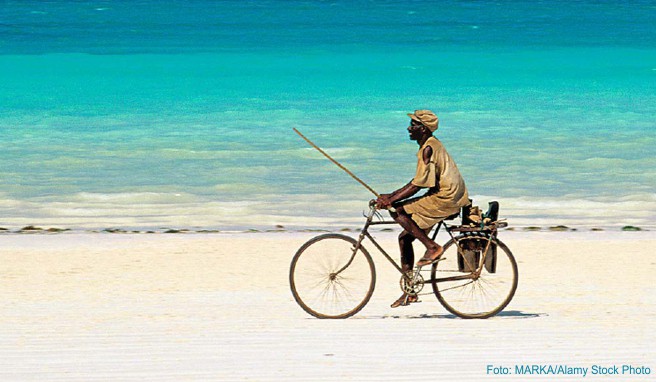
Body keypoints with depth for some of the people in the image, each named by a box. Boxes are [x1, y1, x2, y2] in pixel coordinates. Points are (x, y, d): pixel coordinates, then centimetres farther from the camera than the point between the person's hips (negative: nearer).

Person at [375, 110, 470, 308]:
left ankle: (432, 247, -10)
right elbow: (417, 181, 21)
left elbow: (417, 185, -17)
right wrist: (390, 196, 16)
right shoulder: (428, 145, 17)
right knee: (405, 237, 9)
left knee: (397, 210, -14)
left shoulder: (429, 148, -14)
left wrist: (391, 200, -17)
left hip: (445, 199, -10)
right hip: (443, 197, 10)